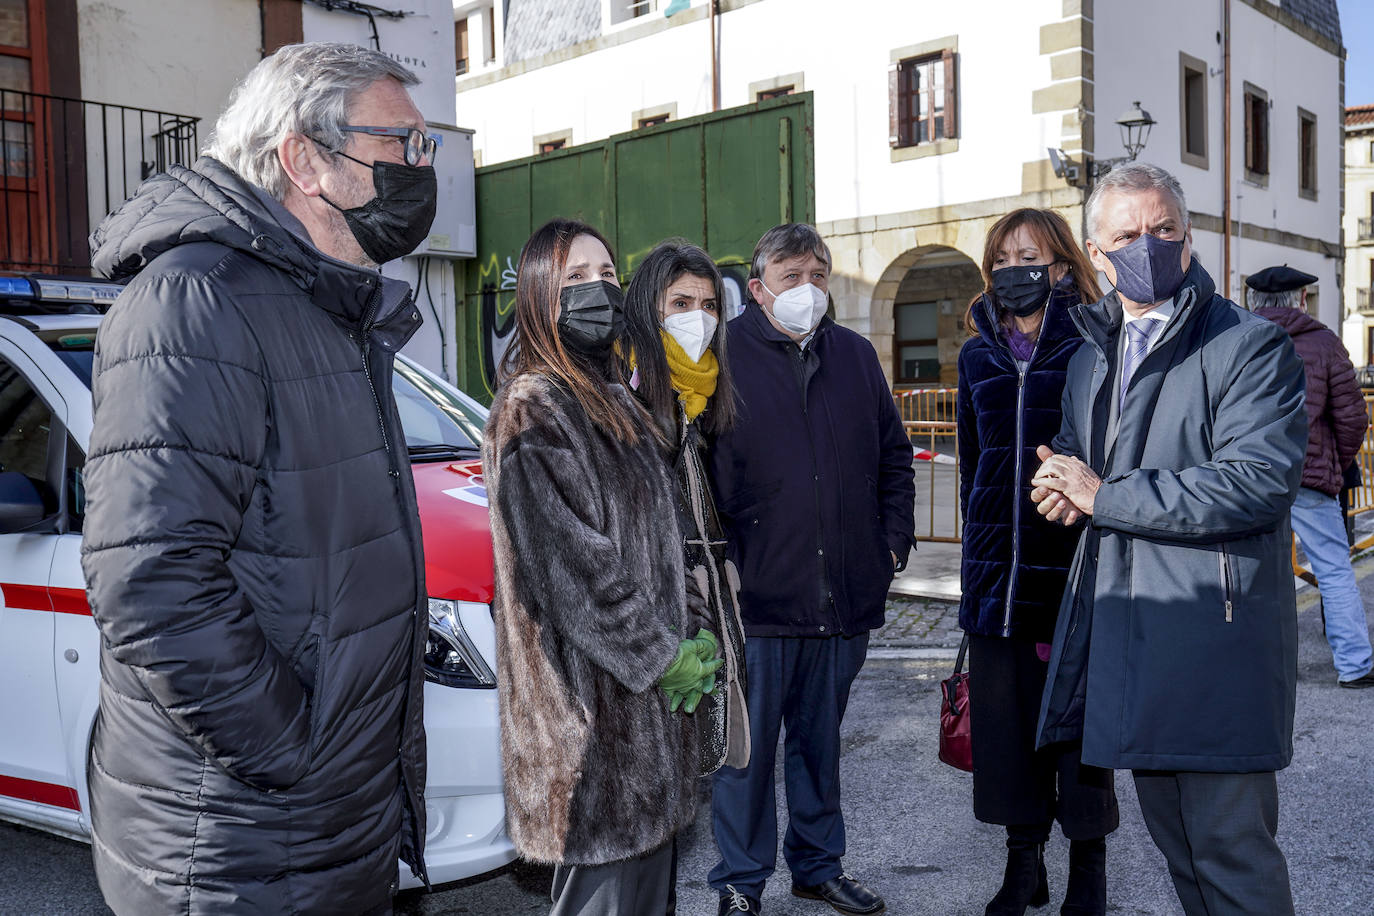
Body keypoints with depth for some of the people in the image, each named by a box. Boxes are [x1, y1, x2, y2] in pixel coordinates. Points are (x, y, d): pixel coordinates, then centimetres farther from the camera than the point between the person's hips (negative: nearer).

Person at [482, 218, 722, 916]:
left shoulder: (613, 399, 16)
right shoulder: (534, 408, -13)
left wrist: (690, 638, 10)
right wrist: (663, 656, -14)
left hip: (652, 684, 9)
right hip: (595, 703, -9)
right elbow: (570, 565, -19)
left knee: (650, 854, 16)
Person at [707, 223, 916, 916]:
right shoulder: (723, 357, -4)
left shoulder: (855, 356, 12)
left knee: (820, 738, 18)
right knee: (746, 743, 5)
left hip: (845, 595, 5)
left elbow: (894, 454, 21)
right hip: (757, 595, -4)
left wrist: (894, 538, 11)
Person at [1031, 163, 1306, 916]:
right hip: (1123, 628, 7)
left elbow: (1257, 483, -21)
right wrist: (1062, 484, 1)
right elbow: (1073, 461, 27)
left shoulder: (1250, 346, -8)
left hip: (1214, 638, -7)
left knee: (1230, 843, -2)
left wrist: (1106, 495, -17)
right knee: (1172, 834, 18)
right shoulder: (1090, 357, 16)